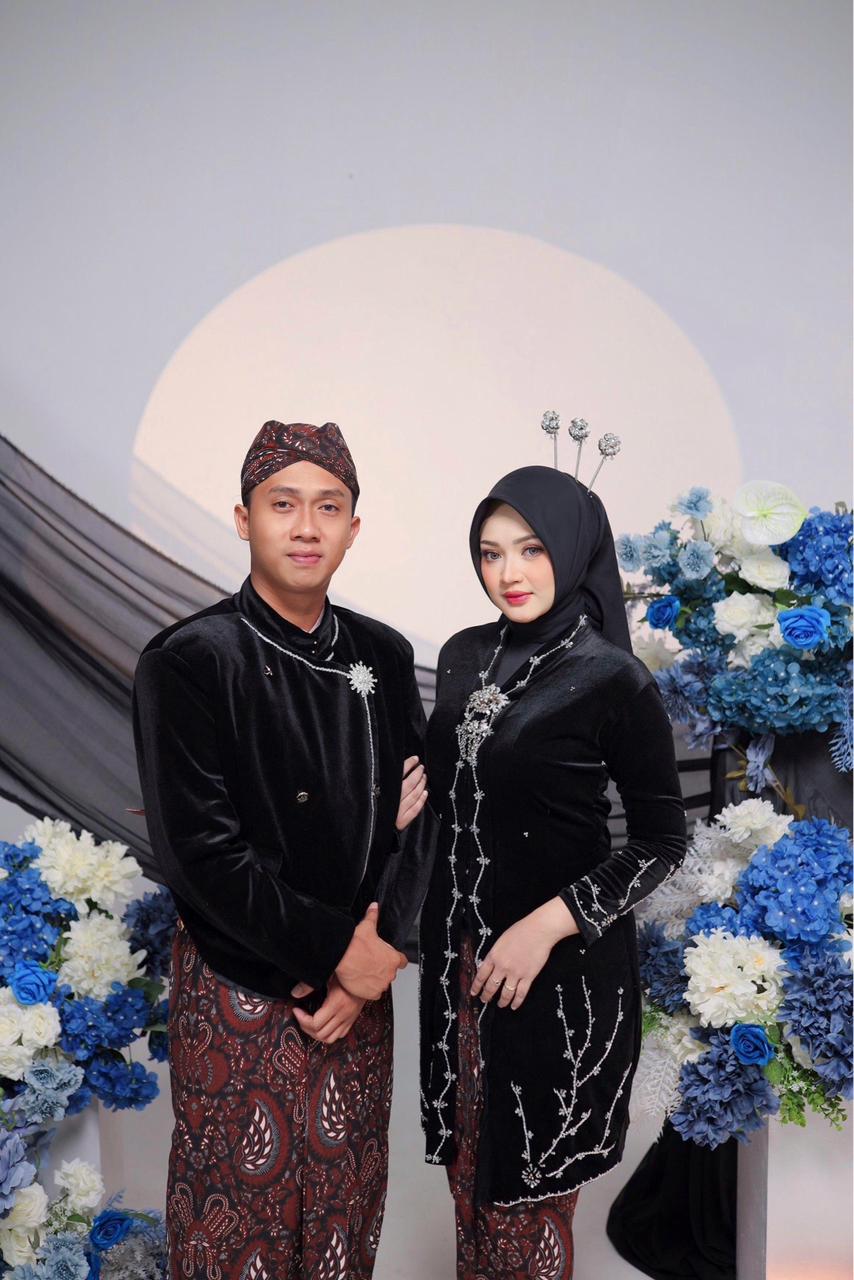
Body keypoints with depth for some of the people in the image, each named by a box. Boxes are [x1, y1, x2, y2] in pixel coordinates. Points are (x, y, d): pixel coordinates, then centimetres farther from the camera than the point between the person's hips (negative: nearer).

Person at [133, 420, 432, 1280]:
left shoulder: (384, 656, 3)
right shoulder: (189, 661, -13)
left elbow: (416, 814, 3)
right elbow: (200, 851, -18)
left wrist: (381, 950, -10)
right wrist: (337, 950, -16)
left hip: (362, 981, 5)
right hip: (240, 991, -4)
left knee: (349, 1196, 18)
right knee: (242, 1207, 12)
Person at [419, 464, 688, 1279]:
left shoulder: (613, 680, -14)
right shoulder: (464, 656, 2)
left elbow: (662, 840, -11)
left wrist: (550, 924, -19)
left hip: (559, 964, -5)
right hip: (459, 943, 5)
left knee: (529, 1180, 10)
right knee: (467, 1158, 18)